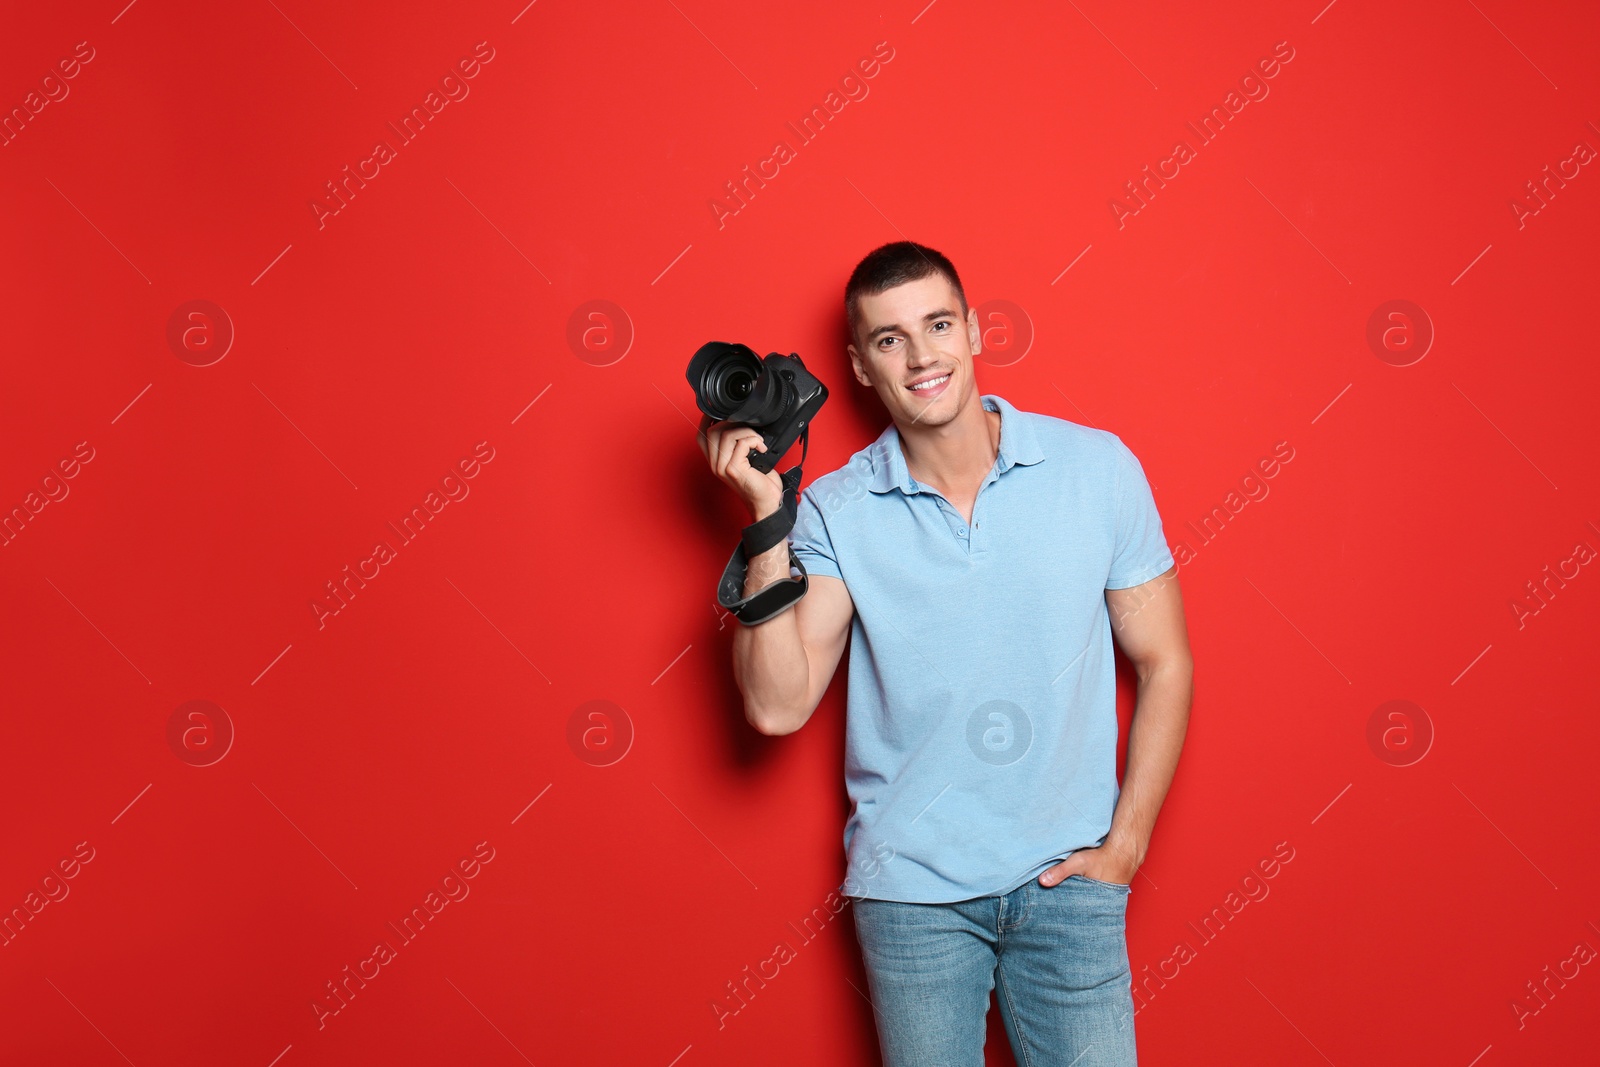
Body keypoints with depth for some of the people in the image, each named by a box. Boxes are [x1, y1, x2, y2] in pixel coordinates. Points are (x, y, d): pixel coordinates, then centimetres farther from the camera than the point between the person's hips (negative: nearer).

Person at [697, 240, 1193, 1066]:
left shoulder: (1098, 468, -4)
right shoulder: (834, 510, -5)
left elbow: (1163, 663, 2)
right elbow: (778, 706, -13)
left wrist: (1124, 844, -3)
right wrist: (766, 518, -18)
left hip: (1066, 875, 0)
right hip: (910, 882, 0)